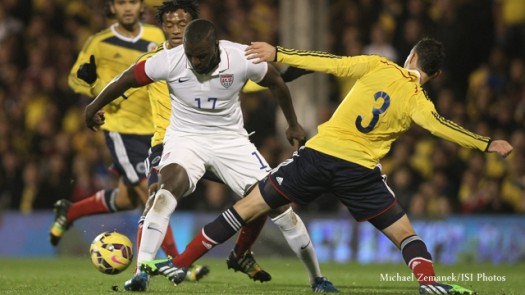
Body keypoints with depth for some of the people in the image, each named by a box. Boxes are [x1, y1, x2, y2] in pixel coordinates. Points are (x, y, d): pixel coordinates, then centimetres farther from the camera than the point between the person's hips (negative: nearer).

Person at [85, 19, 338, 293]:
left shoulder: (243, 59, -19)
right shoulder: (169, 61, -21)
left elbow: (276, 83, 2)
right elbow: (125, 80, -5)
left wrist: (293, 124, 14)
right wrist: (94, 107, 9)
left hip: (231, 139, 1)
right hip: (185, 137, -1)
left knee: (276, 201, -5)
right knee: (170, 186, -33)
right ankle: (143, 269, -36)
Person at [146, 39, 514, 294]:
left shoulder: (376, 67, 4)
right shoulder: (418, 101, 0)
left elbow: (330, 63, -1)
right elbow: (439, 126, -17)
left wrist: (277, 54, 0)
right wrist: (488, 144, -16)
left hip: (319, 154, 1)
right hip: (360, 172, -1)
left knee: (248, 206, 10)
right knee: (405, 233, 15)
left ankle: (181, 263, 10)